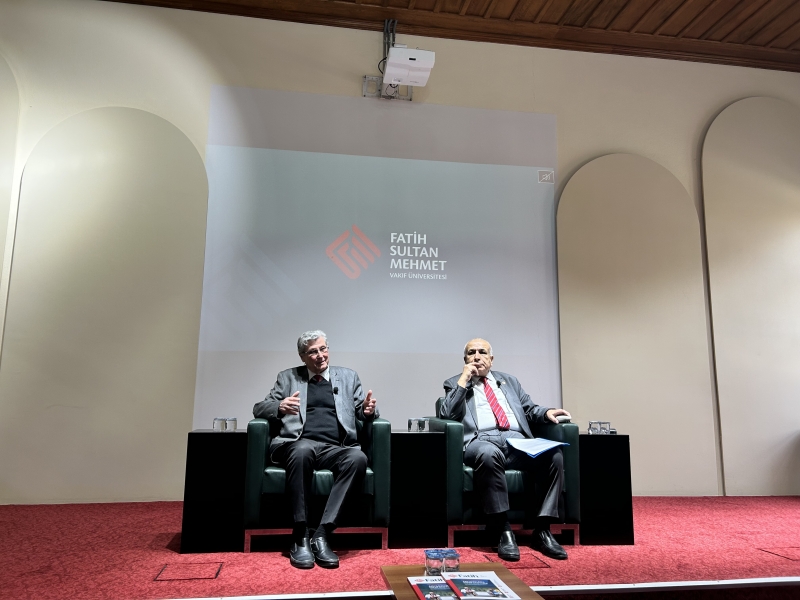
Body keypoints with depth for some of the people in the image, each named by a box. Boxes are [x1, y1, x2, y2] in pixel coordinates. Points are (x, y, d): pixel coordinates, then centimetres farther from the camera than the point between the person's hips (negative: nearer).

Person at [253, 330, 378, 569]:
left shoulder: (348, 376, 20)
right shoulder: (288, 377, 18)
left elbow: (364, 412, 18)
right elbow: (259, 408, 12)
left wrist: (369, 409, -9)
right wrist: (280, 407, -12)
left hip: (335, 448, 2)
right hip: (299, 444, -1)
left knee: (358, 457, -33)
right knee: (302, 450, -38)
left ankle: (321, 535, -27)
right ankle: (300, 537, -27)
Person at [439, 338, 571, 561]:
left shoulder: (509, 381, 27)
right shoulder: (454, 384, 16)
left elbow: (529, 410, 23)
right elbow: (446, 415, -1)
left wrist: (547, 412, 1)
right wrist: (464, 380, -1)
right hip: (481, 441, -4)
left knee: (554, 455, -26)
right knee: (489, 454, -40)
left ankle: (542, 530, -17)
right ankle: (504, 530, -29)